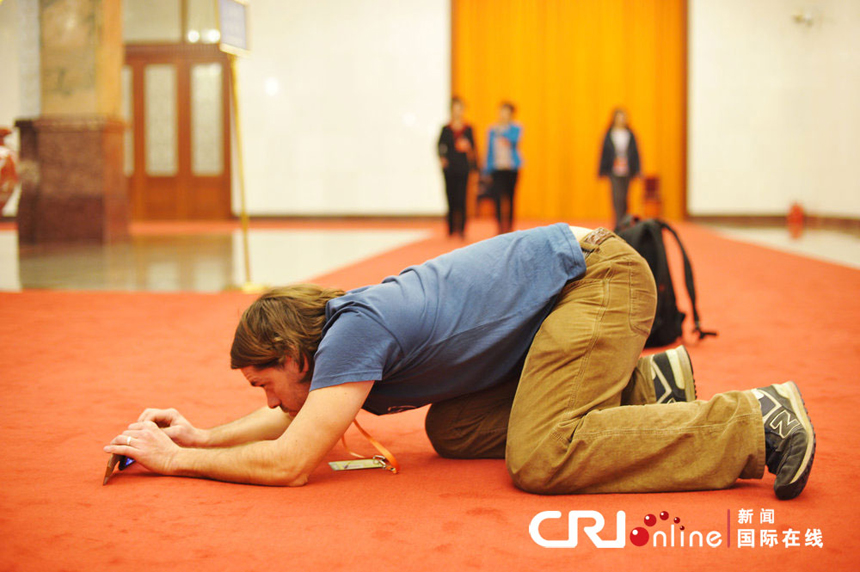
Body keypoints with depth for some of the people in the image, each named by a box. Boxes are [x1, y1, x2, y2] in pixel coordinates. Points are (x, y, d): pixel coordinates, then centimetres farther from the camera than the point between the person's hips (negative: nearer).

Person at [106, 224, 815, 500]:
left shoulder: (357, 330, -21)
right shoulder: (343, 324, 5)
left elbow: (291, 461, -24)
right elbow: (299, 416, 22)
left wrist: (179, 461, -12)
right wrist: (203, 435, 9)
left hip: (597, 274, -9)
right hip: (568, 277, 10)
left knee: (539, 459, -22)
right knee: (451, 429, 9)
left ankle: (759, 421, -14)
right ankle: (647, 385, 13)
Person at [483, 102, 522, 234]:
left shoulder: (516, 128, 4)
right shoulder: (492, 130, 9)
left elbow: (514, 140, -17)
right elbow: (489, 150, 12)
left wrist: (502, 131, -23)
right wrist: (486, 172, 10)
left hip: (511, 168, -1)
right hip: (497, 169, 1)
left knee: (510, 198, 2)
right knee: (498, 197, -11)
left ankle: (509, 227, 13)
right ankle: (500, 227, -9)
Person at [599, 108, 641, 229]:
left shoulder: (630, 135, 7)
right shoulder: (609, 135, 1)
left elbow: (635, 152, 9)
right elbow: (604, 152, 4)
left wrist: (636, 170, 4)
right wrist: (603, 171, 3)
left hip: (627, 171, 2)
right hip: (614, 172, -2)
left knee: (624, 199, 8)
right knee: (617, 197, -13)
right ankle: (619, 224, -15)